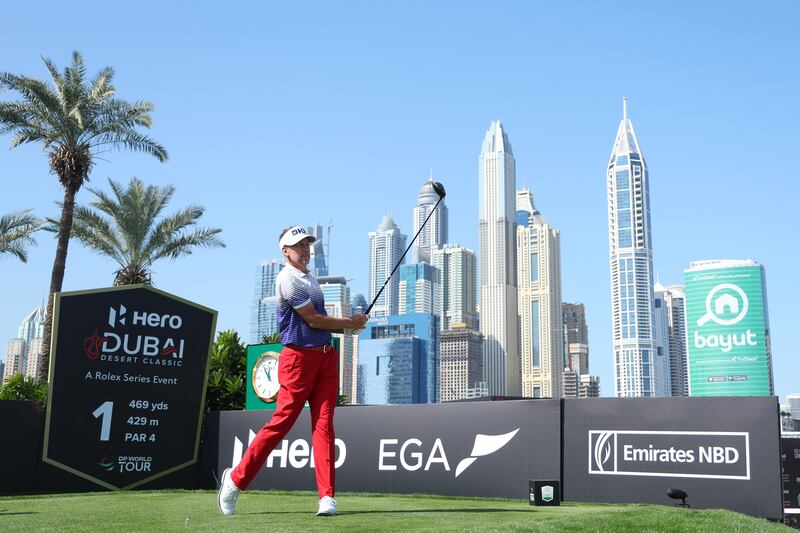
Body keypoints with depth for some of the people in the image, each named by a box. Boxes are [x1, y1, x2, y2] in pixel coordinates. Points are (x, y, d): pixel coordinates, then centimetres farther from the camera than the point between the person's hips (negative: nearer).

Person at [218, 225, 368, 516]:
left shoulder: (310, 278, 19)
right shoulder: (288, 278, -10)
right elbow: (312, 320, -13)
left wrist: (347, 325, 8)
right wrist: (349, 323, -3)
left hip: (326, 356, 8)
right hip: (299, 357, -8)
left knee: (324, 424, -1)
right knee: (281, 422, -4)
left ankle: (327, 497, -3)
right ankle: (236, 478, 11)